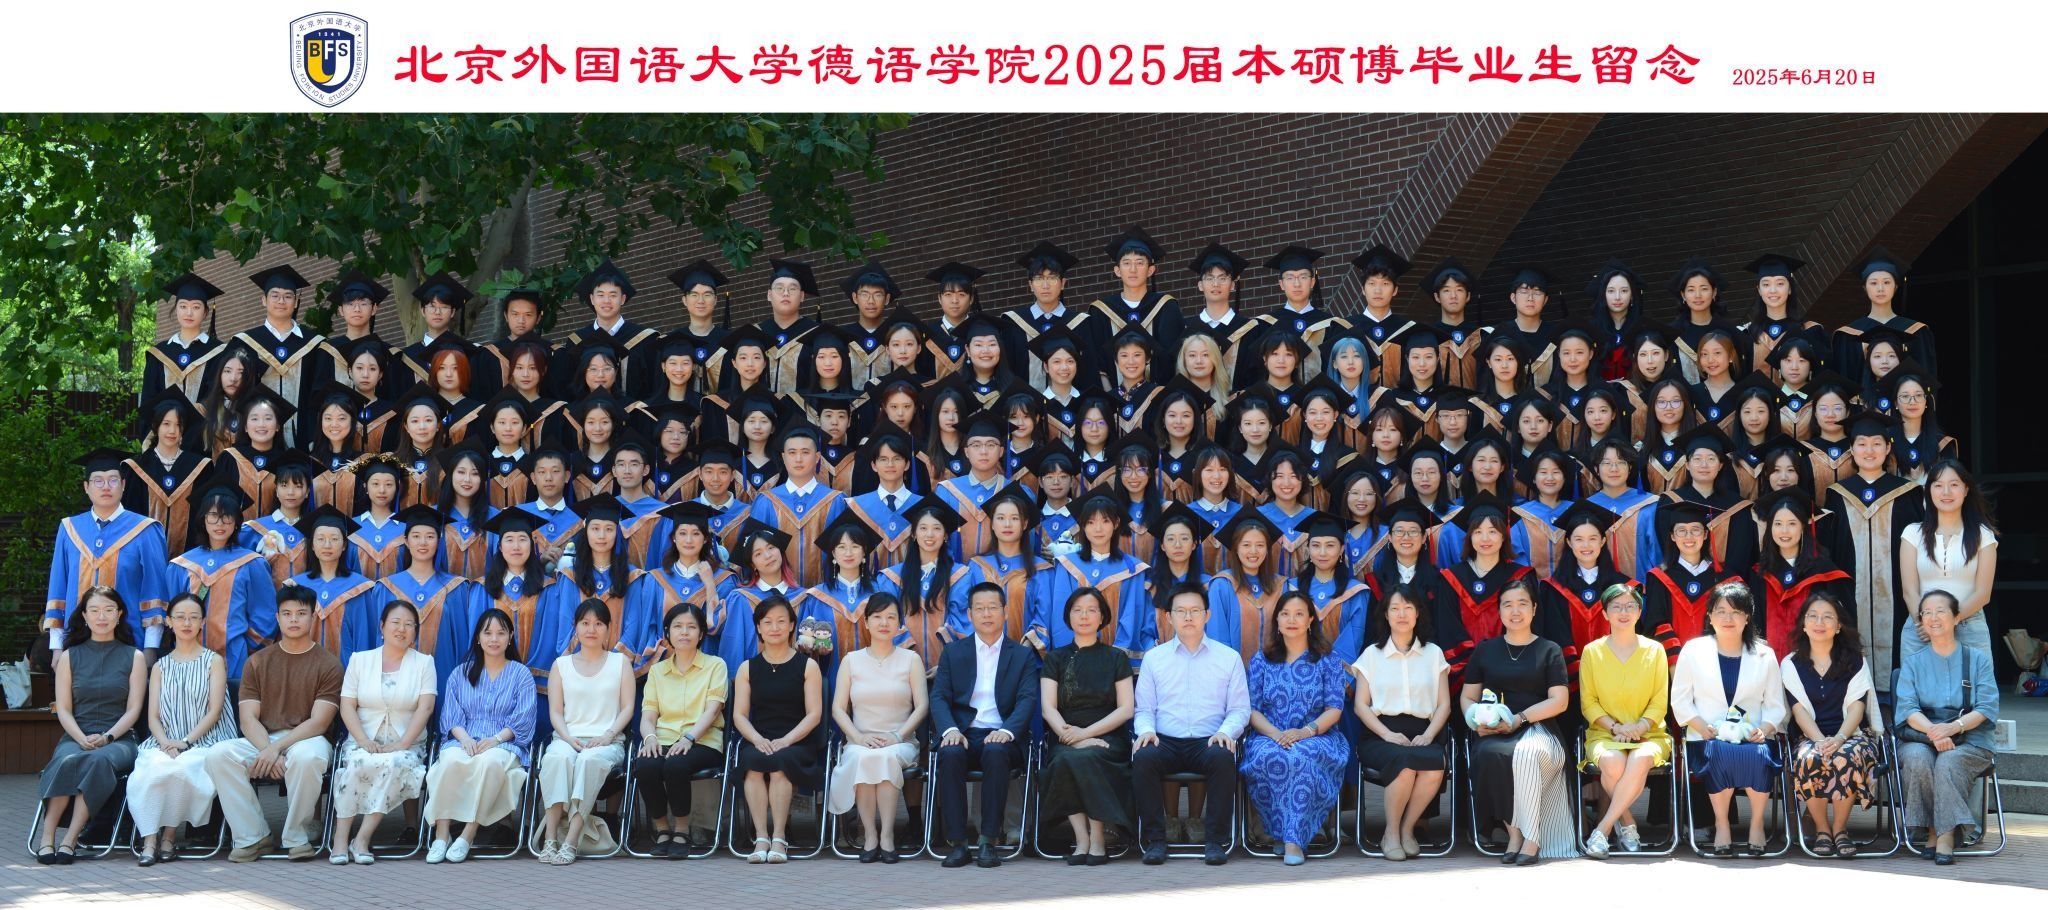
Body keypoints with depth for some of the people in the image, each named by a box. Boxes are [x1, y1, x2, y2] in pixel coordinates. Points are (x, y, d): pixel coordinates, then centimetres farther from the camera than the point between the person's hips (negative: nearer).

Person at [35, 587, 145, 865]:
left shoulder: (133, 657, 12)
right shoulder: (70, 657, 16)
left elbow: (133, 709, 4)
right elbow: (63, 709, 7)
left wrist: (107, 737, -13)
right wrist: (82, 739, -12)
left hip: (118, 739, -1)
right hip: (75, 737, 1)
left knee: (99, 760, -36)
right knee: (67, 760, -35)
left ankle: (70, 840, -37)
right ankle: (47, 837, -35)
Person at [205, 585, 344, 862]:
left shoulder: (328, 664, 3)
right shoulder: (258, 662, 14)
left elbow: (319, 722, -7)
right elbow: (248, 719, 4)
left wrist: (277, 748, -20)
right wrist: (268, 751, -16)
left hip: (307, 740, -3)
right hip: (261, 741, 3)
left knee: (307, 756, -39)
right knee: (217, 755, -26)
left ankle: (297, 836, -18)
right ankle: (252, 836, -16)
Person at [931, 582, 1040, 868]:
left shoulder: (1023, 656, 13)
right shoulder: (952, 652, 16)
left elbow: (1027, 701, 0)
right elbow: (939, 697, 6)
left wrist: (1007, 730, -21)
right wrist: (950, 730, -16)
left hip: (1001, 737, -1)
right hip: (963, 735, 1)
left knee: (995, 752, -36)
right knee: (950, 753, -34)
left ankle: (989, 841, -31)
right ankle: (958, 842, -28)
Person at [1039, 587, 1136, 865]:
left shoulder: (1115, 657, 12)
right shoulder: (1056, 658, 15)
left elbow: (1126, 709, 2)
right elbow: (1048, 708, 4)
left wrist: (1086, 733, -11)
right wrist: (1069, 735, -16)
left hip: (1108, 739, -1)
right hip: (1066, 740, 1)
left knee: (1084, 757, -35)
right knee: (1064, 759, -34)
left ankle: (1098, 839, -27)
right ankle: (1082, 839, -31)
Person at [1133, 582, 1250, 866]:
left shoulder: (1229, 658, 13)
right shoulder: (1154, 657, 16)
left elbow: (1240, 709, 9)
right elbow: (1144, 709, 13)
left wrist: (1225, 731, -12)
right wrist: (1146, 730, -9)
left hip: (1208, 743, -1)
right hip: (1165, 743, 1)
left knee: (1223, 757, -36)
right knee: (1143, 757, -33)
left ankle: (1216, 841, -25)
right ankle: (1155, 840, -22)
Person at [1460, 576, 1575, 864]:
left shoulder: (1549, 650, 12)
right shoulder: (1485, 650, 19)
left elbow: (1559, 701, 2)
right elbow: (1467, 697, 19)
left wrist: (1517, 720, -10)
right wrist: (1477, 721, -5)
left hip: (1537, 730, -2)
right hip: (1492, 735, 2)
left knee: (1527, 752, -39)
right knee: (1489, 755, -36)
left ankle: (1531, 837, -28)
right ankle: (1513, 832, -22)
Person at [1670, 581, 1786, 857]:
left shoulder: (1764, 655, 14)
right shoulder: (1693, 651, 10)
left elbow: (1775, 705, 13)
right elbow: (1680, 701, 7)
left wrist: (1763, 729, -9)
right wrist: (1702, 727, -11)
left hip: (1752, 738, 1)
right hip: (1708, 739, -1)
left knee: (1757, 755, -35)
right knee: (1721, 754, -37)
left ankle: (1757, 823, -12)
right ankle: (1721, 822, -15)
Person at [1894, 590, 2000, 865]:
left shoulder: (1978, 659, 11)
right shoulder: (1912, 663, 15)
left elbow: (1986, 708, -1)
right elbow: (1908, 708, -1)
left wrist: (1953, 727, -21)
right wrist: (1932, 731, -23)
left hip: (1969, 741, -1)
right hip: (1920, 738, 1)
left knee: (1948, 761, -35)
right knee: (1917, 757, -34)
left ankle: (1945, 835, -34)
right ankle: (1933, 830, -26)